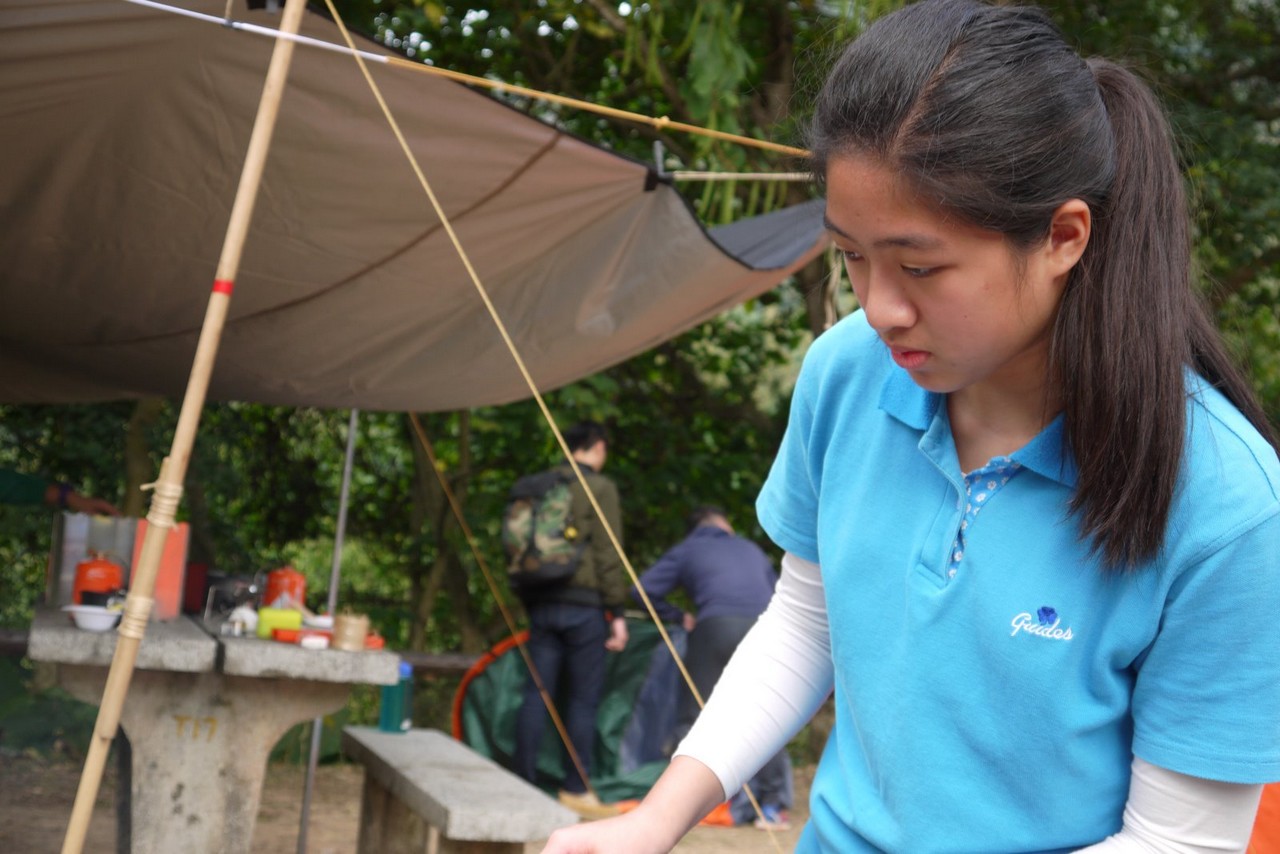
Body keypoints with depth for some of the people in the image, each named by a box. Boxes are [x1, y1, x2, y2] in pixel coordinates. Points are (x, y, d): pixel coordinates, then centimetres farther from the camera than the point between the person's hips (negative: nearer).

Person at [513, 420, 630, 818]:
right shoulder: (599, 488, -5)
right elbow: (608, 555, -10)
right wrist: (617, 612, -7)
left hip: (541, 603, 5)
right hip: (583, 605, -5)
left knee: (536, 693, 7)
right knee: (583, 698, 1)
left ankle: (523, 782, 8)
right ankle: (576, 789, 4)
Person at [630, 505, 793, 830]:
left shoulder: (685, 551, 21)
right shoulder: (752, 550, 31)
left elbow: (644, 590, 12)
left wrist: (679, 617, 23)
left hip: (717, 628, -3)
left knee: (695, 716, 5)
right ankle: (773, 806, 6)